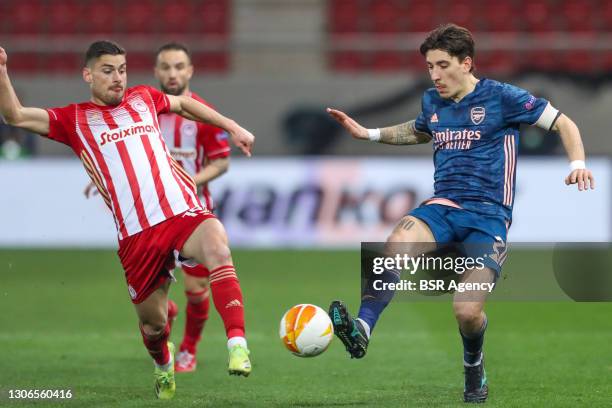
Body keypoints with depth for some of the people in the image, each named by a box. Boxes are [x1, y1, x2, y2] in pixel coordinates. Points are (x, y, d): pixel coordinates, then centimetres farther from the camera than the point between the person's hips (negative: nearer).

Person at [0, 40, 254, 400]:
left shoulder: (143, 98, 18)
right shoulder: (74, 120, 10)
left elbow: (184, 103, 37)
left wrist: (233, 127, 35)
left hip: (183, 213, 1)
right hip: (137, 234, -1)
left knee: (217, 247, -33)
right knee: (153, 322, 6)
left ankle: (237, 344, -34)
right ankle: (163, 364, 43)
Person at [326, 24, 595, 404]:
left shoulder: (501, 97, -4)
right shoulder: (432, 101, 12)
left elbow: (563, 124, 2)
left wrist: (577, 164, -14)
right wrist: (368, 133, 26)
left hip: (489, 215, -4)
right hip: (443, 206, 4)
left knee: (468, 312, -18)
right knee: (397, 244, -32)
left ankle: (474, 365, 18)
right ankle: (362, 330, -48)